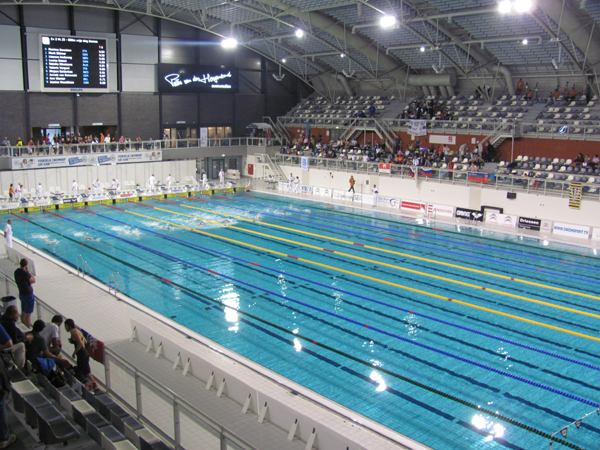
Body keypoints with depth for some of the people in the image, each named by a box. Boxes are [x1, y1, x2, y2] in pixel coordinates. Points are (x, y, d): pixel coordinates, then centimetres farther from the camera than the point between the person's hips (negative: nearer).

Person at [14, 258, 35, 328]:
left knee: (23, 313, 19)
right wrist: (28, 271, -10)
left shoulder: (16, 271, 0)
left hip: (21, 294, 9)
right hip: (28, 295, -9)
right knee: (28, 315, 1)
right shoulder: (25, 273, -27)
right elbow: (33, 280, -14)